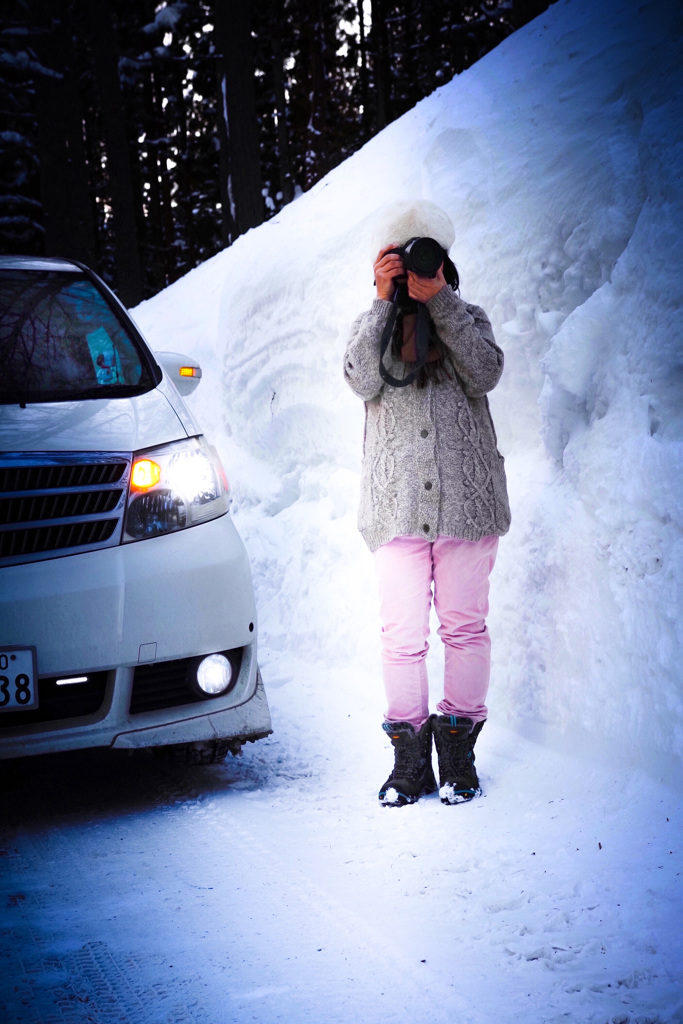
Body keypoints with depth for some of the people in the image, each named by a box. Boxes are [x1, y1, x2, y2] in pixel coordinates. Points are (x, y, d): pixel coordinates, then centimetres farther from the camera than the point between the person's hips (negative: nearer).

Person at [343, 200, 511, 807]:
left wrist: (439, 301, -10)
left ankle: (458, 755, 10)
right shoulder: (372, 329, 14)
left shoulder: (469, 321, 13)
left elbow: (486, 374, -8)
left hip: (466, 499, 0)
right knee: (401, 633, -4)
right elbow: (363, 381, -7)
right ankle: (410, 761, 4)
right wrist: (384, 303, -10)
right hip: (397, 504, 0)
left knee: (464, 625, 1)